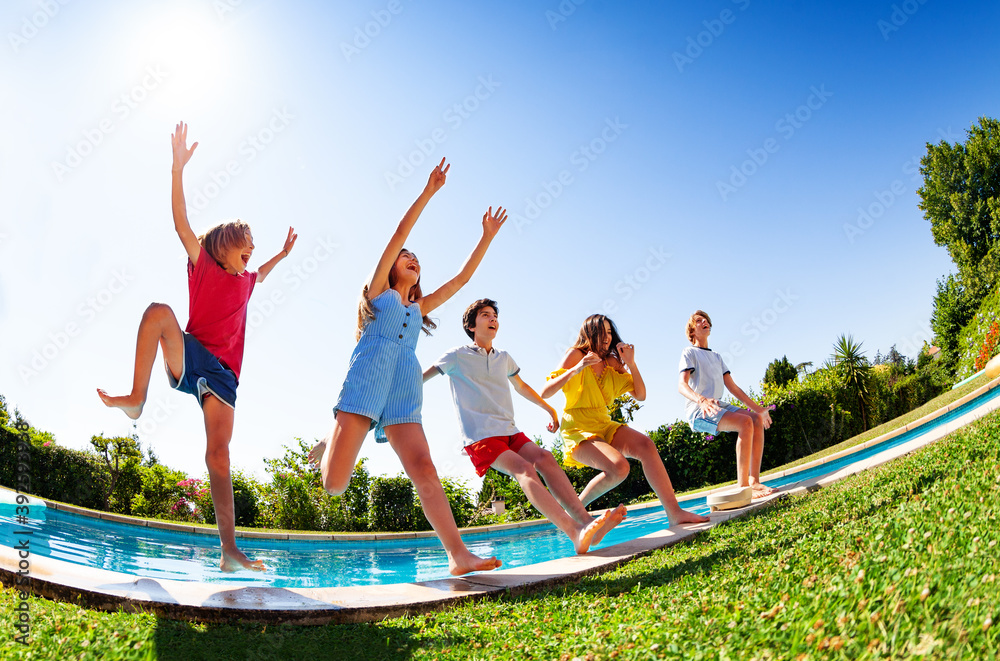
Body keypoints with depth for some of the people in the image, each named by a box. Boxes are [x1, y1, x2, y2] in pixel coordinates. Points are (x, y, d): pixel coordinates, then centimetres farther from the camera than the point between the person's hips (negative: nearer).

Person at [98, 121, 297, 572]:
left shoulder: (246, 281, 22)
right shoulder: (202, 263, 8)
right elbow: (181, 222, -3)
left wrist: (283, 254, 50)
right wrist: (178, 167, -11)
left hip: (222, 371, 3)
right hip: (187, 357, -3)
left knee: (219, 451, -10)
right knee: (159, 310, -33)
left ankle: (229, 550, -18)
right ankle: (136, 400, -32)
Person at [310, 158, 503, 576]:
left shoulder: (420, 308, 30)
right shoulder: (379, 290, 19)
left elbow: (462, 278, 31)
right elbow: (398, 235, 12)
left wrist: (487, 238, 29)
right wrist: (428, 191, 10)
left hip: (404, 391, 4)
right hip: (367, 380, -3)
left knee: (424, 470, -16)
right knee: (335, 484, -15)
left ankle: (458, 555, -23)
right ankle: (328, 447, 18)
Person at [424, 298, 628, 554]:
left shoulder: (504, 358, 21)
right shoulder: (458, 356, 4)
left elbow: (521, 386, 36)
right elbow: (419, 379, 8)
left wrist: (549, 408, 39)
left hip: (510, 432, 6)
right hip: (481, 436, -6)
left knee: (544, 458, -22)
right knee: (523, 468, -30)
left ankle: (586, 521, -36)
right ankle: (576, 533, -49)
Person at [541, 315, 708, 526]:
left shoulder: (612, 363, 14)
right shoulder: (576, 354, -3)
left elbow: (640, 395, 11)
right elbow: (545, 393, -12)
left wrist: (631, 363, -1)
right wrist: (576, 369, -24)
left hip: (604, 425, 6)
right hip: (578, 430, -6)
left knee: (645, 445, -23)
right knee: (618, 467, -30)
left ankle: (674, 513, -22)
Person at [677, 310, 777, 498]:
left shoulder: (717, 357, 24)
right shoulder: (690, 353, 0)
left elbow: (732, 387, 21)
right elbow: (682, 385, -15)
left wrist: (756, 407, 13)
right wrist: (701, 400, -35)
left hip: (717, 406, 8)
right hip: (698, 412, -7)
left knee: (757, 419, -12)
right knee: (745, 422, -27)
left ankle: (754, 481, -14)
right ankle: (743, 487, -28)